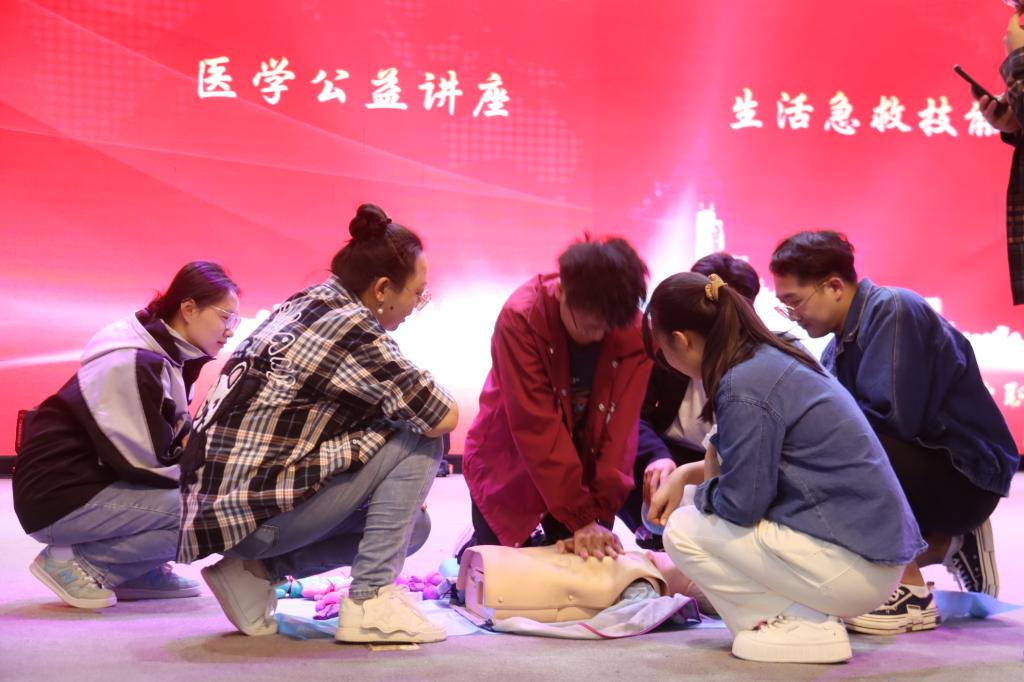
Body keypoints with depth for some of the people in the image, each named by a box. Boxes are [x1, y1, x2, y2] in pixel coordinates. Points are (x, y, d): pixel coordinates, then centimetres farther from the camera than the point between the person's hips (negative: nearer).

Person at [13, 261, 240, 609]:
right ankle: (73, 560, -9)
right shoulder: (134, 364, -21)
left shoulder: (168, 356, 8)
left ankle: (137, 572, 8)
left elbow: (171, 438, 13)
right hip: (60, 498, -10)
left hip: (100, 482, 10)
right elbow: (144, 462, -23)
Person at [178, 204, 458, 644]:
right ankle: (370, 601, -8)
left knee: (410, 526, 15)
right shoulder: (352, 328, -16)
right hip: (254, 510, -9)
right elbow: (443, 418, -15)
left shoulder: (304, 305, 12)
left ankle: (256, 571, 10)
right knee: (419, 442, -7)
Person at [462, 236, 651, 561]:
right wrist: (581, 517, -31)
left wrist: (600, 513, -26)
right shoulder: (520, 318, -29)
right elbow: (536, 427, -31)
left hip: (583, 468, 3)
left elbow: (620, 427, -19)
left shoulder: (635, 331, -19)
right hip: (508, 466, -3)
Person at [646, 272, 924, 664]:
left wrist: (697, 493, 4)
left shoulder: (744, 386, -19)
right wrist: (683, 476, 17)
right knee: (695, 508, 19)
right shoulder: (773, 358, 10)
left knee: (683, 531, -4)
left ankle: (803, 626, -5)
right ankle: (812, 611, 10)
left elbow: (741, 504, -16)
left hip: (852, 566, -10)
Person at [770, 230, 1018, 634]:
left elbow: (892, 417, -26)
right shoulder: (842, 342, 8)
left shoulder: (893, 311, -18)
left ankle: (911, 593, -17)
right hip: (927, 469, 9)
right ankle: (950, 544, 16)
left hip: (969, 477, -9)